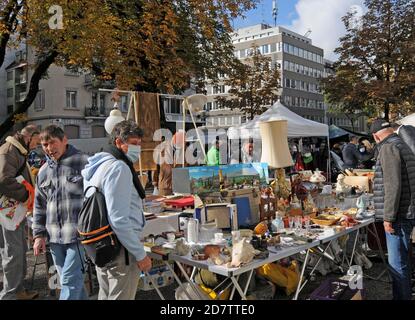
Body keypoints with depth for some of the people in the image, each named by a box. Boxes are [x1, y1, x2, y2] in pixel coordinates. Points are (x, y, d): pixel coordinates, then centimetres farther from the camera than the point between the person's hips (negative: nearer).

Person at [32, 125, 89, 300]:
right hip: (54, 237, 6)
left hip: (79, 233, -6)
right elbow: (39, 205, 19)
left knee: (70, 281, -4)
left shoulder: (83, 162, -7)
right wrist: (39, 234, 13)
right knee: (73, 280, 15)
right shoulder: (44, 171, 12)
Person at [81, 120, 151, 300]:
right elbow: (119, 220, -24)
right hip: (121, 250, -10)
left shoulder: (98, 165, 12)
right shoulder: (119, 167, -19)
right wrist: (141, 255, -19)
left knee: (106, 296, 22)